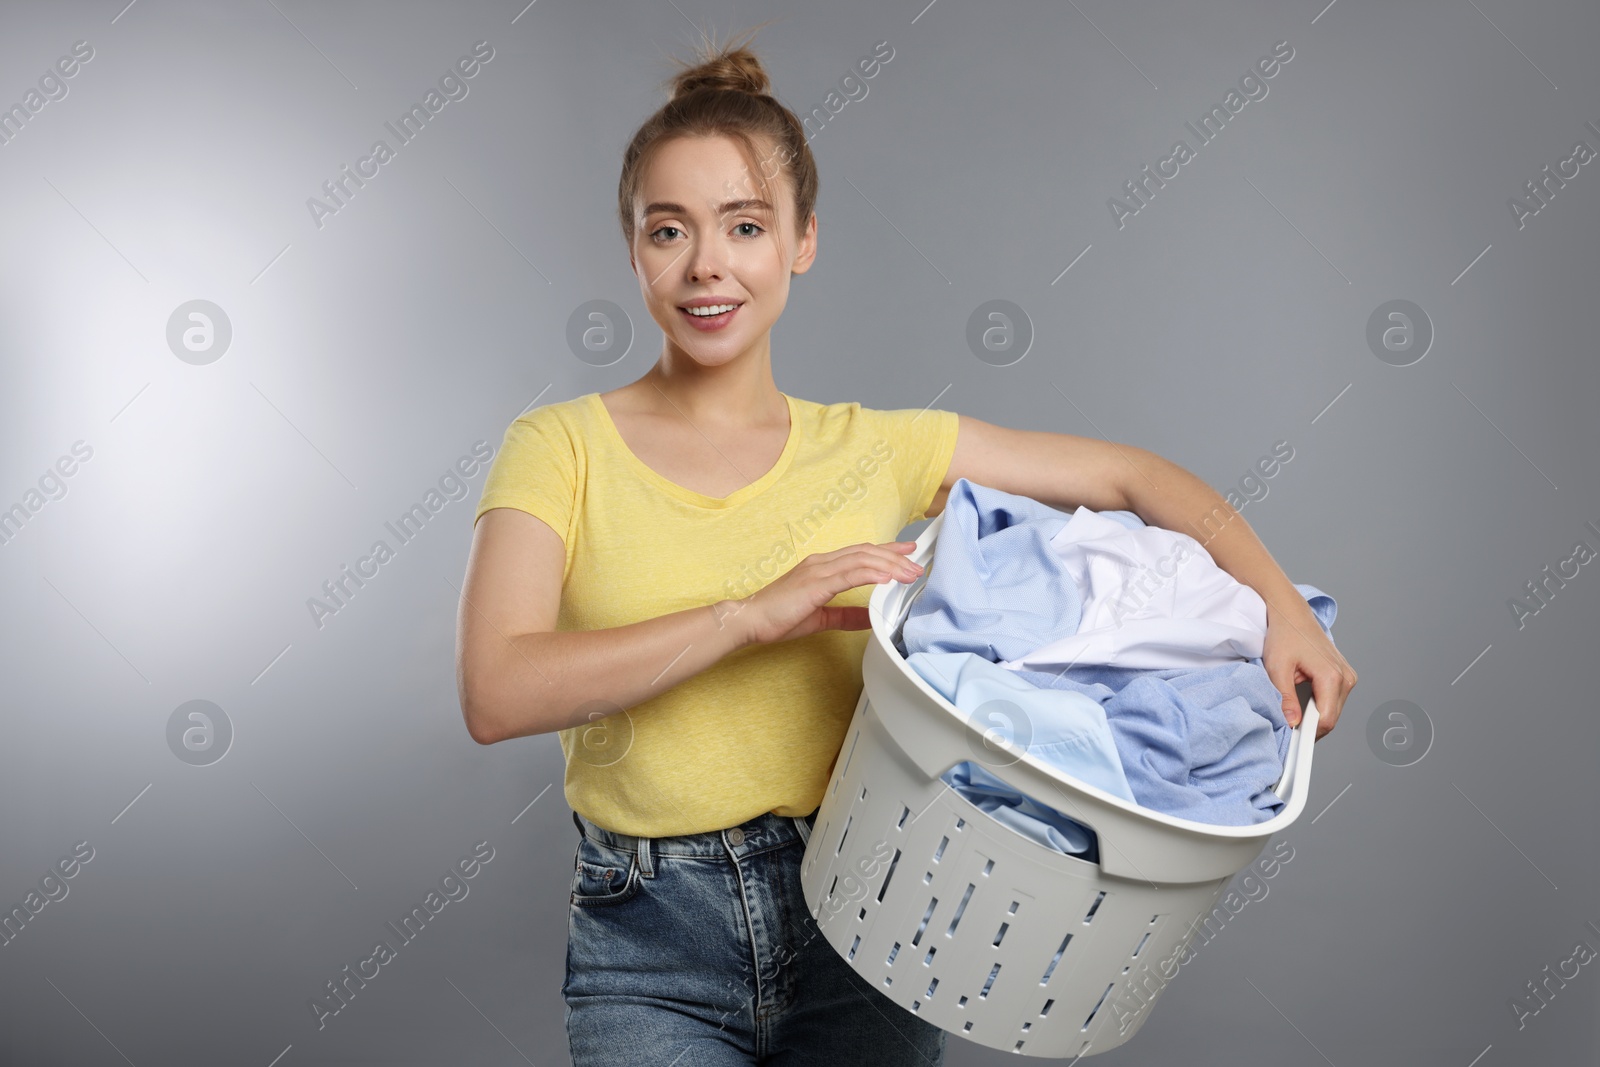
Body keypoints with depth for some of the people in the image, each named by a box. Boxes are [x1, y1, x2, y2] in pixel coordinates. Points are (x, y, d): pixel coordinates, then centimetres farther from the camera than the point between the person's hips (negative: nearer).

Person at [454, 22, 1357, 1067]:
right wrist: (753, 610, -22)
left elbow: (1130, 475, 8)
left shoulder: (875, 449, 3)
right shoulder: (560, 449, -3)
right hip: (651, 949, -1)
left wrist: (1279, 604, -6)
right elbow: (498, 692, -16)